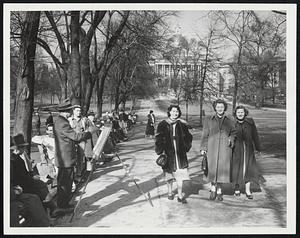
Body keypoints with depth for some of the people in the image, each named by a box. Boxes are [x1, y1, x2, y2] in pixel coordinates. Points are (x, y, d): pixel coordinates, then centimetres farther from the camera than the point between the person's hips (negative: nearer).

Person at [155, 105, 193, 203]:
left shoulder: (182, 124, 5)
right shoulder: (163, 125, 0)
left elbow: (188, 137, 15)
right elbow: (159, 139, 1)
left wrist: (186, 147, 7)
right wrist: (160, 151, -6)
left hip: (180, 152, 1)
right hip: (168, 152, 0)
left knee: (180, 173, -4)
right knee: (169, 172, 9)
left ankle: (180, 195, 3)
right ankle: (170, 192, 27)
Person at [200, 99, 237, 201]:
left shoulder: (229, 121, 9)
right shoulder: (209, 120, 7)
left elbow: (233, 133, 16)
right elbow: (205, 135, 7)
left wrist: (231, 139, -5)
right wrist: (203, 148, 2)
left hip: (225, 148, 1)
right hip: (212, 148, -1)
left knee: (222, 168, -1)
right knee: (212, 169, -5)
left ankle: (219, 190, 14)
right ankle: (213, 187, 19)